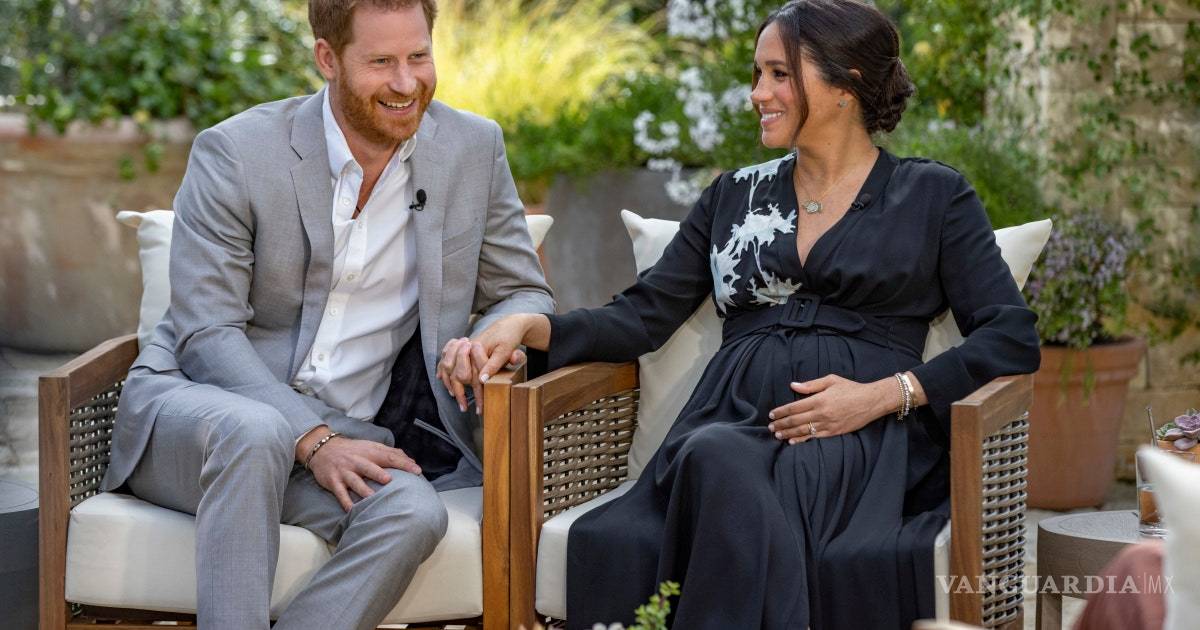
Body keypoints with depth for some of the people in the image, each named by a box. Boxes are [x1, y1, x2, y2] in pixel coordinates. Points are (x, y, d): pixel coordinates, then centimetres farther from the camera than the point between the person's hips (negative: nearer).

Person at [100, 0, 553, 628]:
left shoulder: (473, 148, 4)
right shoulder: (233, 152, -7)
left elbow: (525, 295, 13)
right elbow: (207, 335, -10)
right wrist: (312, 441, -24)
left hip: (341, 438, 3)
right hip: (192, 401, -3)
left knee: (413, 512, -31)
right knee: (254, 431, -39)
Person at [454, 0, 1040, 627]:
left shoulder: (932, 195, 14)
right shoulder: (733, 196, 25)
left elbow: (1012, 337, 5)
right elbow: (643, 315, 18)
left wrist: (882, 395, -9)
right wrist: (529, 326, 0)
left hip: (863, 439, -2)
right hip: (730, 425, 3)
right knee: (714, 459, -37)